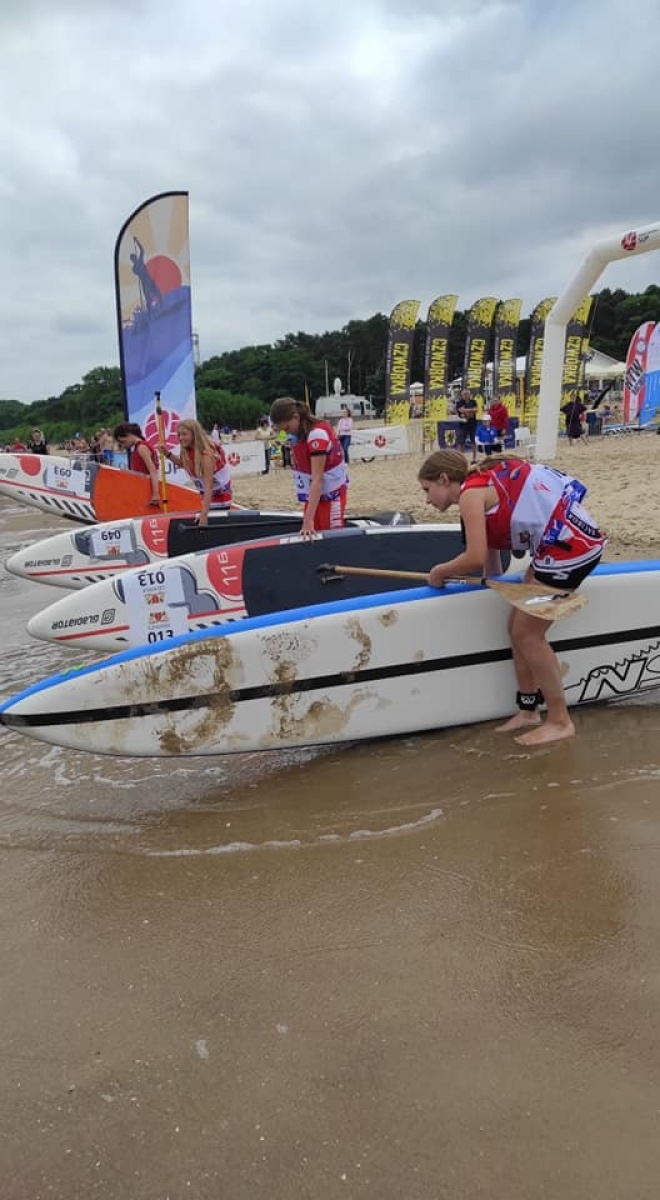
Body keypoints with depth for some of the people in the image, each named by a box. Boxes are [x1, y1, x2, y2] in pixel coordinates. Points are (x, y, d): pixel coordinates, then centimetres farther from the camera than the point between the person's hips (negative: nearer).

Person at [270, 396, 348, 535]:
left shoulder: (317, 434, -24)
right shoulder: (297, 433, 2)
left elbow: (317, 479, -29)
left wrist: (309, 518, -34)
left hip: (330, 494, -8)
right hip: (313, 495, 8)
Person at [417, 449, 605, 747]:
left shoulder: (471, 492, -11)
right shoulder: (485, 485, 16)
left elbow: (476, 558, -20)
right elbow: (490, 552, 19)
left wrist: (441, 571, -4)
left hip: (568, 545, -9)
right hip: (568, 539, 9)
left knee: (527, 634, -2)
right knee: (518, 628, 12)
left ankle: (560, 721, 8)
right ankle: (528, 711, 22)